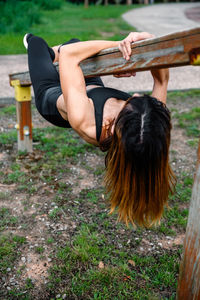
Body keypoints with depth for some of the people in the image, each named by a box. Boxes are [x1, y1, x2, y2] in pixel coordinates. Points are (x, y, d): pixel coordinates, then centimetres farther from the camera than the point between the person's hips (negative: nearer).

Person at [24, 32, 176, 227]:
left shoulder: (82, 120, -53)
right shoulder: (153, 122, -41)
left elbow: (69, 53, -44)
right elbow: (162, 77, -26)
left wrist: (120, 44, -42)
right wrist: (149, 41, -42)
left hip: (51, 97, -3)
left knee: (36, 41, 22)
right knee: (75, 40, 28)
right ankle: (52, 54, 64)